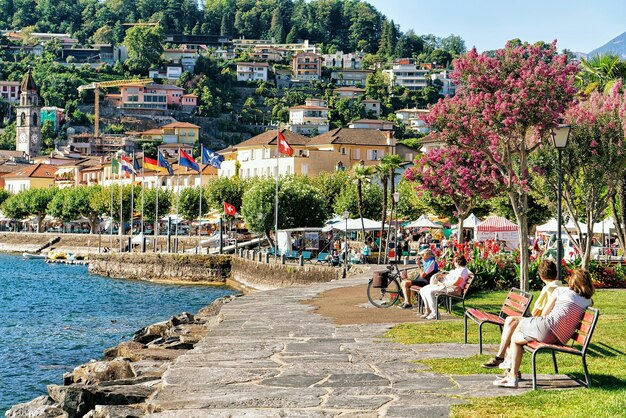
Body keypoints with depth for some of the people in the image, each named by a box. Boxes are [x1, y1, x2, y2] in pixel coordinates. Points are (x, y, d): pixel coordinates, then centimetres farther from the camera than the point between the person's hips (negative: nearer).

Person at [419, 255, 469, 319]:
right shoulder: (458, 269, 23)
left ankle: (434, 313, -25)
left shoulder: (463, 270, -12)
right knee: (423, 290, 0)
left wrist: (443, 284, -17)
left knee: (429, 291, -28)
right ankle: (427, 310, 0)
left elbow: (456, 283, -22)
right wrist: (442, 276, 12)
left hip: (452, 288, -11)